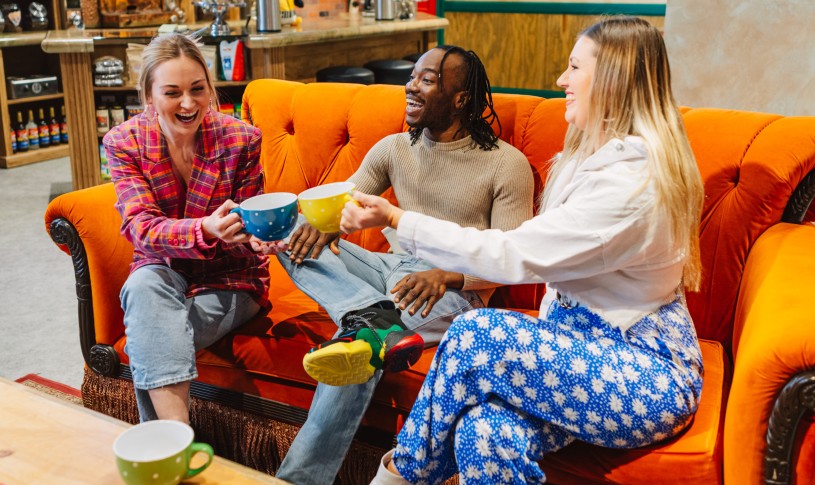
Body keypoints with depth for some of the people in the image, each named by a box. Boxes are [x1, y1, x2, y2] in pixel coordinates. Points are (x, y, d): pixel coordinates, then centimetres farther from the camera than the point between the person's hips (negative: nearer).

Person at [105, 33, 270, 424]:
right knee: (143, 284, -34)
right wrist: (207, 228, -43)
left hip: (230, 279, -1)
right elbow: (141, 226, -21)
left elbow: (244, 223, -4)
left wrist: (257, 232, -32)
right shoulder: (124, 142, -9)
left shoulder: (241, 139, -11)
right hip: (163, 271, 2)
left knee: (149, 343, -27)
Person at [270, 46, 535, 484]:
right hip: (392, 269, 6)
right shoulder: (393, 148, 12)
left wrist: (446, 276, -29)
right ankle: (374, 320, -39)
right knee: (292, 235, -17)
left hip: (454, 290, -6)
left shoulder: (507, 164, -5)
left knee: (366, 352, -35)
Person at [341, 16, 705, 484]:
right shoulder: (600, 153, 8)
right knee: (485, 434, -23)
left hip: (652, 380, -7)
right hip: (588, 343, 7)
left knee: (475, 335, -24)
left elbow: (514, 256, -25)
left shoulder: (634, 182, -23)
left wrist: (396, 218, -23)